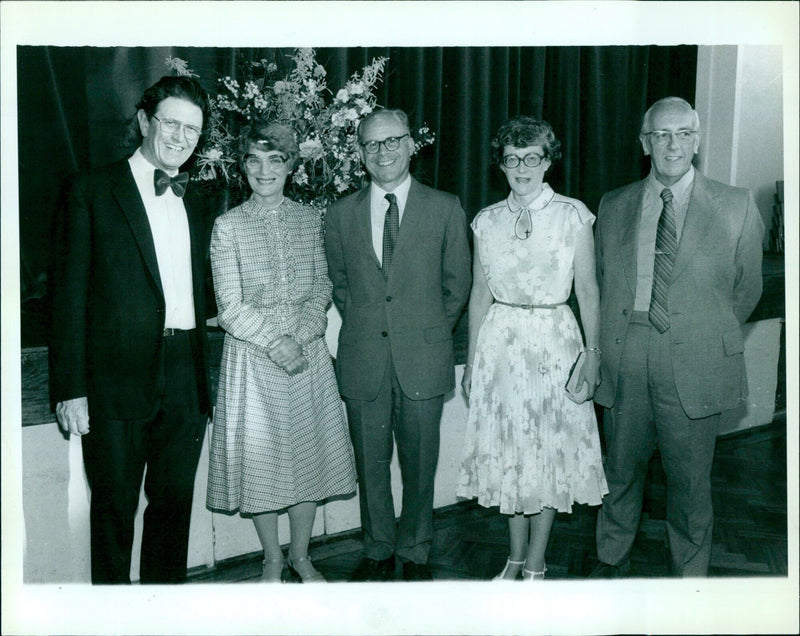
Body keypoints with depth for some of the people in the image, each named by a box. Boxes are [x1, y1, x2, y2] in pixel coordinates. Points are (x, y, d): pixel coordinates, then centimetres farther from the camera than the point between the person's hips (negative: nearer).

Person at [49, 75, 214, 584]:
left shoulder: (195, 202, 15)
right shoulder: (92, 190, -1)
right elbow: (69, 293, -5)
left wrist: (203, 378, 8)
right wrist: (71, 388, -10)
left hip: (187, 381, 5)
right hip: (118, 379, -4)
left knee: (174, 505, 13)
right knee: (115, 509, 6)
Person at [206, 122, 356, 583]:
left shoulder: (310, 218, 5)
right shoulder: (228, 226, -4)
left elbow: (322, 285, 8)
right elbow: (230, 308, -7)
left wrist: (305, 328, -10)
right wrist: (276, 341, -17)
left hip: (308, 352, 3)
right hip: (253, 355, -3)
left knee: (310, 452, 9)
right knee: (261, 456, 6)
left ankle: (301, 555, 29)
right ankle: (273, 560, 26)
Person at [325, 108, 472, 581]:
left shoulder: (445, 209, 1)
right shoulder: (341, 215, 6)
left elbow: (457, 284, 8)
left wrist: (430, 331, 6)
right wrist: (362, 330, 9)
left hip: (422, 359, -1)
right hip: (363, 360, 2)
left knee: (420, 463, 8)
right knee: (371, 463, 10)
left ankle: (415, 552, 27)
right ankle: (379, 552, 29)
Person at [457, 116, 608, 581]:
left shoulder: (573, 215, -3)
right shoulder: (487, 221, 5)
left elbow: (588, 292, -1)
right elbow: (480, 294, 9)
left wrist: (592, 353, -7)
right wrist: (472, 361, 8)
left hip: (554, 342, -2)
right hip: (500, 343, 3)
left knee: (551, 448, 4)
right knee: (507, 449, 10)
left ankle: (535, 564, 20)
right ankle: (516, 558, 27)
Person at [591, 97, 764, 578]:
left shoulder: (736, 206, 0)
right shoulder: (614, 207, 7)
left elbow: (748, 289, 8)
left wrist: (710, 336, 8)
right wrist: (606, 346, 7)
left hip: (695, 368, -2)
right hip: (625, 366, 2)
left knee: (691, 484, 8)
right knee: (621, 471, 15)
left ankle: (691, 579, 27)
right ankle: (613, 561, 36)